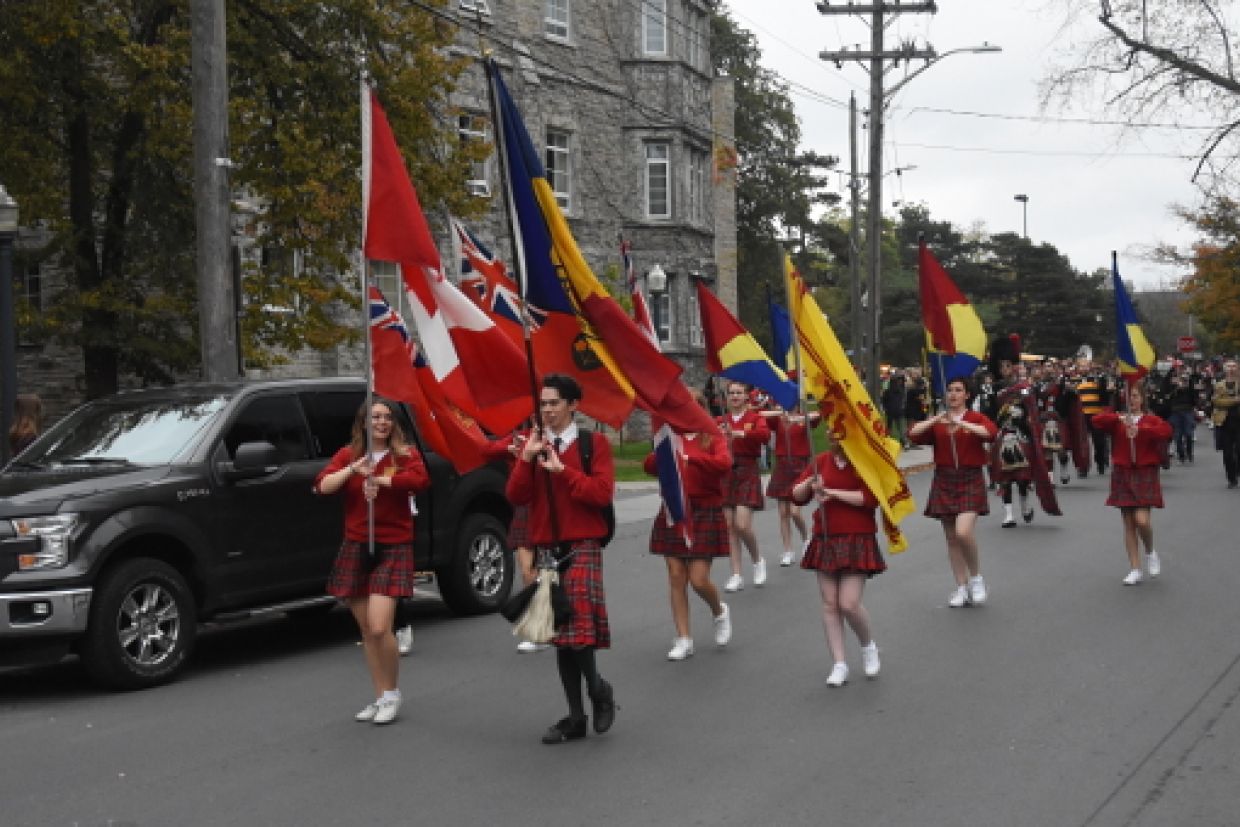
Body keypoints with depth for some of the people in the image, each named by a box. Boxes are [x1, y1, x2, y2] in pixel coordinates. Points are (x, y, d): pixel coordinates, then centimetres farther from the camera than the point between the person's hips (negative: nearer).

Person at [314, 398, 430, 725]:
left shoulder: (405, 455, 0)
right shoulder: (348, 455, 8)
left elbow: (420, 479, -21)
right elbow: (322, 486, -6)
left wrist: (378, 480, -18)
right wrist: (353, 469, -19)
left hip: (393, 550, -4)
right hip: (355, 549, 4)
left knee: (379, 627, -14)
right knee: (366, 630, 8)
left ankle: (391, 693, 5)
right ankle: (380, 697, 20)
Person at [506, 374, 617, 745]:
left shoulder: (594, 443, -1)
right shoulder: (533, 443, 10)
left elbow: (603, 493, -11)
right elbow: (515, 497, 2)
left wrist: (562, 470, -16)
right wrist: (526, 459, -12)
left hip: (582, 547, -4)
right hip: (545, 547, 5)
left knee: (579, 627, -15)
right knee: (560, 633, 7)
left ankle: (598, 690, 12)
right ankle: (576, 717, 14)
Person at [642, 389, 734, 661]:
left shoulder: (713, 438, -1)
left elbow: (724, 463, -21)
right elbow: (650, 466, 0)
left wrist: (690, 457, -26)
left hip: (704, 514, -3)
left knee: (699, 580, -6)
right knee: (676, 578, 3)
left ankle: (720, 612, 27)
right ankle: (684, 639, 12)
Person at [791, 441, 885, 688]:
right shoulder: (823, 460, 6)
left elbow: (870, 498, -18)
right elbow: (797, 496, 9)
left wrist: (833, 492, -17)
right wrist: (809, 482, -12)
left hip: (857, 542, -4)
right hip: (825, 540, 4)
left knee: (849, 604, -11)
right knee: (830, 605, 3)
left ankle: (868, 646, 19)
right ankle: (839, 665, 11)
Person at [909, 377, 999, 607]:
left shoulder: (976, 418, 2)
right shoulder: (936, 421, 11)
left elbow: (991, 432, -19)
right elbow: (913, 434, -3)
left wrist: (961, 423, -24)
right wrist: (936, 419, -14)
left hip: (970, 481, -4)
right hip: (944, 481, 4)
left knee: (963, 532, -21)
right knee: (951, 538, 6)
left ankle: (976, 577, 2)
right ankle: (961, 588, 16)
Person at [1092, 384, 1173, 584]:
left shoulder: (1151, 420, 2)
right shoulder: (1117, 420, 7)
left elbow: (1166, 430, -18)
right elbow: (1097, 421, -10)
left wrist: (1140, 430, -24)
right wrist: (1119, 418, -23)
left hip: (1145, 475, -2)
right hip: (1123, 475, 2)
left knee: (1142, 520, -14)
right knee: (1128, 524, 4)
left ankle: (1150, 552, 17)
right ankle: (1135, 570, 10)